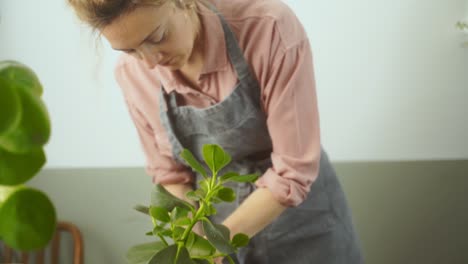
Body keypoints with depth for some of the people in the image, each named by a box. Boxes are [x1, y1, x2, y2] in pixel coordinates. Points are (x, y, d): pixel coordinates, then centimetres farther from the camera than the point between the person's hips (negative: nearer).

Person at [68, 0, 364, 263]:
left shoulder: (270, 28, -26)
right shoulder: (131, 73, -13)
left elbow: (294, 170, -23)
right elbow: (170, 173, 0)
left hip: (302, 224, -2)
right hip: (219, 226, 3)